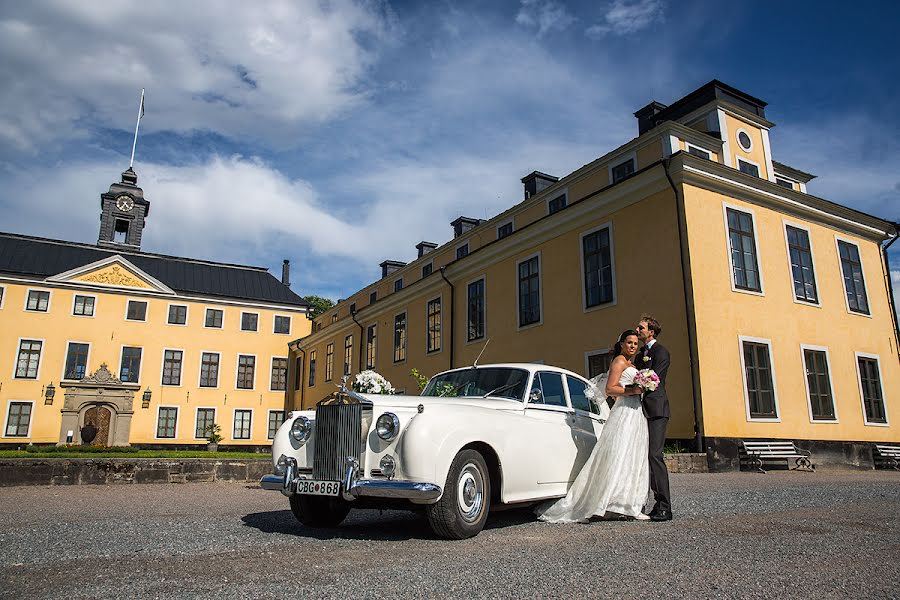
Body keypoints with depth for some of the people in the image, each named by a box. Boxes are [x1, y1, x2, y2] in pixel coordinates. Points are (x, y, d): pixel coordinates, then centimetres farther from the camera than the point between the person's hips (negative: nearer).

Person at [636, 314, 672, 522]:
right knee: (646, 456, 7)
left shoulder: (660, 351, -3)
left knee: (654, 455, -15)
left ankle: (664, 507, -11)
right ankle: (658, 503, 13)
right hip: (642, 411, 9)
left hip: (656, 410, -9)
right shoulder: (640, 355, 22)